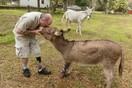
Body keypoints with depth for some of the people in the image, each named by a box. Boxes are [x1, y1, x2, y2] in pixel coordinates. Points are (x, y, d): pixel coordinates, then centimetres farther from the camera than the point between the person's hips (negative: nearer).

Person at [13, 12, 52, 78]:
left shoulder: (42, 17, -16)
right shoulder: (29, 19, -39)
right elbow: (18, 31, -30)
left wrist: (39, 31, -19)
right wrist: (34, 31, -29)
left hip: (31, 34, 6)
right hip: (21, 34, -6)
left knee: (37, 51, 3)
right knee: (25, 53, 0)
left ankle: (40, 69, 16)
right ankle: (25, 69, 24)